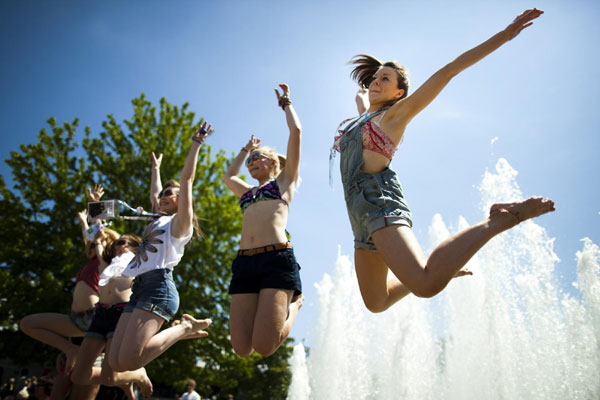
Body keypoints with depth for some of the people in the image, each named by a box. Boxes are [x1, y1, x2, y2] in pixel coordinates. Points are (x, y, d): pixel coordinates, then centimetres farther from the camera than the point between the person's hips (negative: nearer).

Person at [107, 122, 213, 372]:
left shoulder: (180, 220, 7)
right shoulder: (159, 221, 28)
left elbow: (187, 178, 2)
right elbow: (155, 194, 46)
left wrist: (196, 142, 6)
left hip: (158, 284, -9)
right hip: (139, 288, 9)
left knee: (128, 360, -22)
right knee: (115, 363, -3)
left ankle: (184, 328, -3)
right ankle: (182, 331, 7)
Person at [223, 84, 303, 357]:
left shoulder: (284, 180, 16)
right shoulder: (248, 192, 30)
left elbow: (296, 131, 12)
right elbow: (228, 176, 50)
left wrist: (286, 103, 28)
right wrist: (245, 149, 55)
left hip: (277, 259, -6)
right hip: (244, 263, 6)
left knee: (264, 346, -14)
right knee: (242, 349, -4)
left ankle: (294, 304, 12)